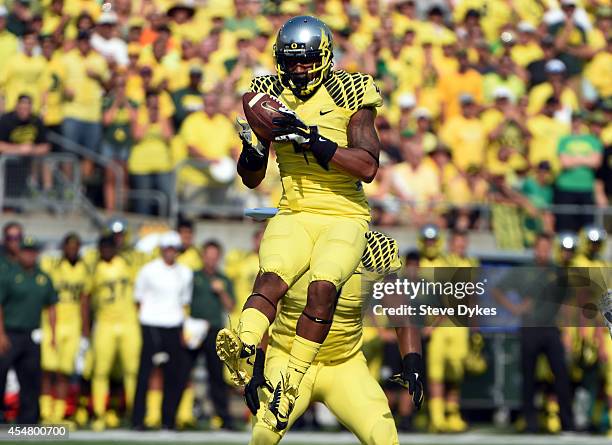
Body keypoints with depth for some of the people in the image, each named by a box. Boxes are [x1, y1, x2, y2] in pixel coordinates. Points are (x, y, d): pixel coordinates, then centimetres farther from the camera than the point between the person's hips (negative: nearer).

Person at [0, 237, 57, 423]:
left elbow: (51, 306, 18)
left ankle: (28, 420, 10)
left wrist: (53, 334, 10)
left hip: (32, 336, 5)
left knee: (31, 379, 5)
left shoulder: (44, 278, 12)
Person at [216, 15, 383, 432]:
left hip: (344, 214, -2)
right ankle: (245, 353, -54)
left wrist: (313, 139, -21)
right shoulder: (271, 96, 9)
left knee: (323, 285, -30)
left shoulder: (348, 95, -2)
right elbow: (251, 179, 16)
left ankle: (291, 382, -28)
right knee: (271, 277, -28)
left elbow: (368, 167, -13)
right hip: (294, 214, 2)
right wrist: (254, 148, -7)